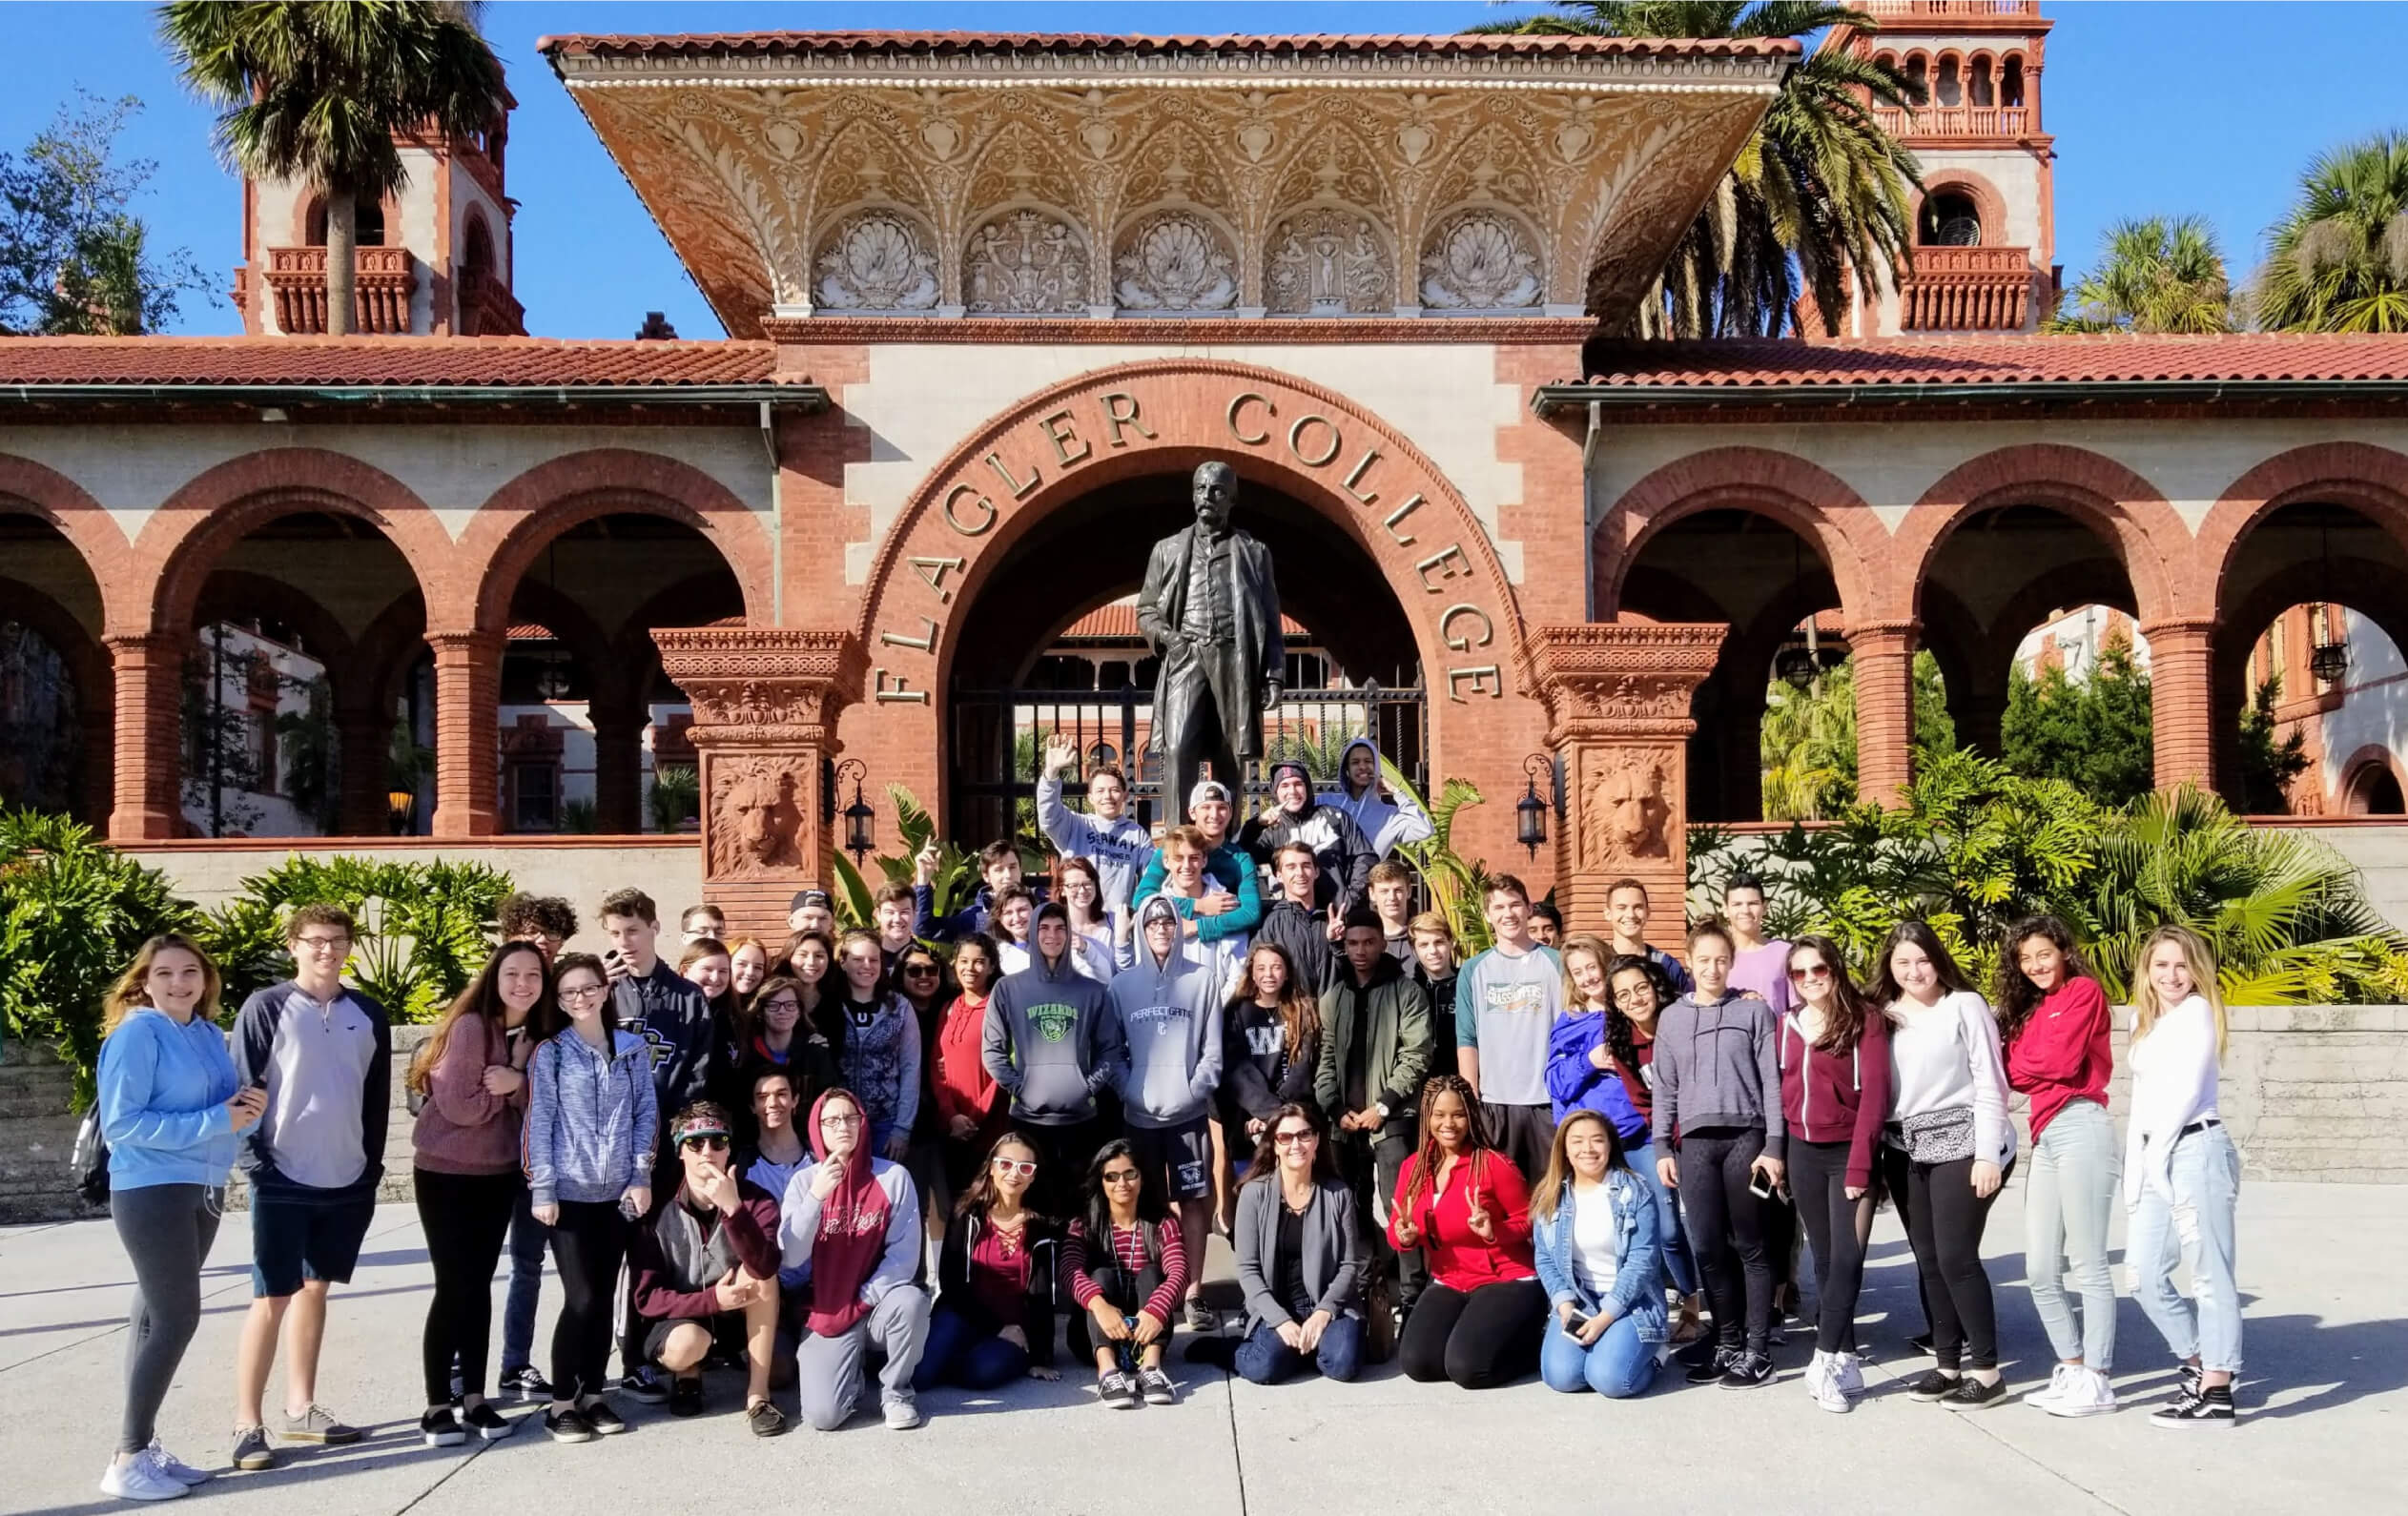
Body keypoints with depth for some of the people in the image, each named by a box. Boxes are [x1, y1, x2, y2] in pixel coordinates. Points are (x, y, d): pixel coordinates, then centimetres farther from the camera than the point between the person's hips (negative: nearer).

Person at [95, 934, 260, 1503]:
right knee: (177, 1316, -10)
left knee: (158, 1313, 11)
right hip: (152, 1190, -7)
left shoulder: (210, 1034, 9)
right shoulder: (136, 1034, -13)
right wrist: (214, 1122, -21)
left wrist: (249, 1106, -6)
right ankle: (127, 1460, -2)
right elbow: (121, 1122, -19)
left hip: (203, 1188, 8)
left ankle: (142, 1443, 18)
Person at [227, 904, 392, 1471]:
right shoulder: (266, 1008, -5)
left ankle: (300, 1409, 22)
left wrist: (372, 1167, 10)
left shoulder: (369, 1015, 6)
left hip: (348, 1183, 4)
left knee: (315, 1289, 13)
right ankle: (247, 1424, 3)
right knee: (272, 1299, -3)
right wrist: (257, 1163, -12)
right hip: (283, 1181, -4)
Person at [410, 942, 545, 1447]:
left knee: (480, 1284, 10)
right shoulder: (471, 1026, -17)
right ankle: (436, 1407, 6)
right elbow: (459, 1107, -21)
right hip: (446, 1174, -6)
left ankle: (475, 1399, 16)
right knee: (454, 1286, -3)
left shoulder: (535, 1036, 3)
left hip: (499, 1174, 6)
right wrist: (505, 1089, -10)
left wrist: (517, 1082, -20)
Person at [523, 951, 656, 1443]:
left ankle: (594, 1394, 19)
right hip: (570, 1192, -3)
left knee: (604, 1297, 8)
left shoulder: (633, 1049, 7)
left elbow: (647, 1113, 8)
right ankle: (561, 1402, 6)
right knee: (580, 1298, -5)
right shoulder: (549, 1053, -2)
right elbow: (538, 1122, -4)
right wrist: (542, 1189, -8)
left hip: (617, 1191, 3)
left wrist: (641, 1176, 1)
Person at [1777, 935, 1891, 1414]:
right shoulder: (1786, 1025, 7)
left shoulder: (1866, 1021, -8)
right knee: (1825, 1257, 8)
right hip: (1803, 1153, 5)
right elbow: (1781, 1090, 11)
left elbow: (1874, 1094, -13)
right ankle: (1845, 1362, 15)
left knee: (1847, 1255, -11)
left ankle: (1826, 1361, -5)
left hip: (1849, 1151, -4)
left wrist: (1860, 1165, -17)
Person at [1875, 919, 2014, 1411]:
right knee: (1928, 1260, 8)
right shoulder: (1884, 1014, 10)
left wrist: (1988, 1153, -12)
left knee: (1955, 1256, -8)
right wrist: (1873, 1151, 3)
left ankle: (1986, 1370, 1)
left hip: (1960, 1143, -5)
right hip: (1904, 1149, 5)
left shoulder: (1965, 1005, -3)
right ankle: (1947, 1362, 17)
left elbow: (1990, 1085, -6)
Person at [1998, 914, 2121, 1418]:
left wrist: (2016, 1066, 5)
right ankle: (2072, 1371, 18)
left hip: (2080, 1128, -8)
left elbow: (2060, 1060, -10)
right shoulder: (2029, 1009, 22)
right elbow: (2017, 1071, 14)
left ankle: (2097, 1381, 2)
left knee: (2088, 1263, -4)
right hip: (2045, 1136, 8)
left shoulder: (2084, 991, 0)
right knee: (2040, 1270, 7)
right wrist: (2015, 1068, -6)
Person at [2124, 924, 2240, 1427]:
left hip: (2195, 1147, -8)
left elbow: (2189, 1087, -9)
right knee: (2145, 1275, 7)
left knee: (2210, 1274, -4)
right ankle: (2199, 1366, 23)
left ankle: (2216, 1395, 0)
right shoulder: (2143, 1018, 20)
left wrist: (2159, 1149, -6)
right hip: (2155, 1155, 8)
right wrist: (2134, 1167, 12)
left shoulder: (2197, 1011, -2)